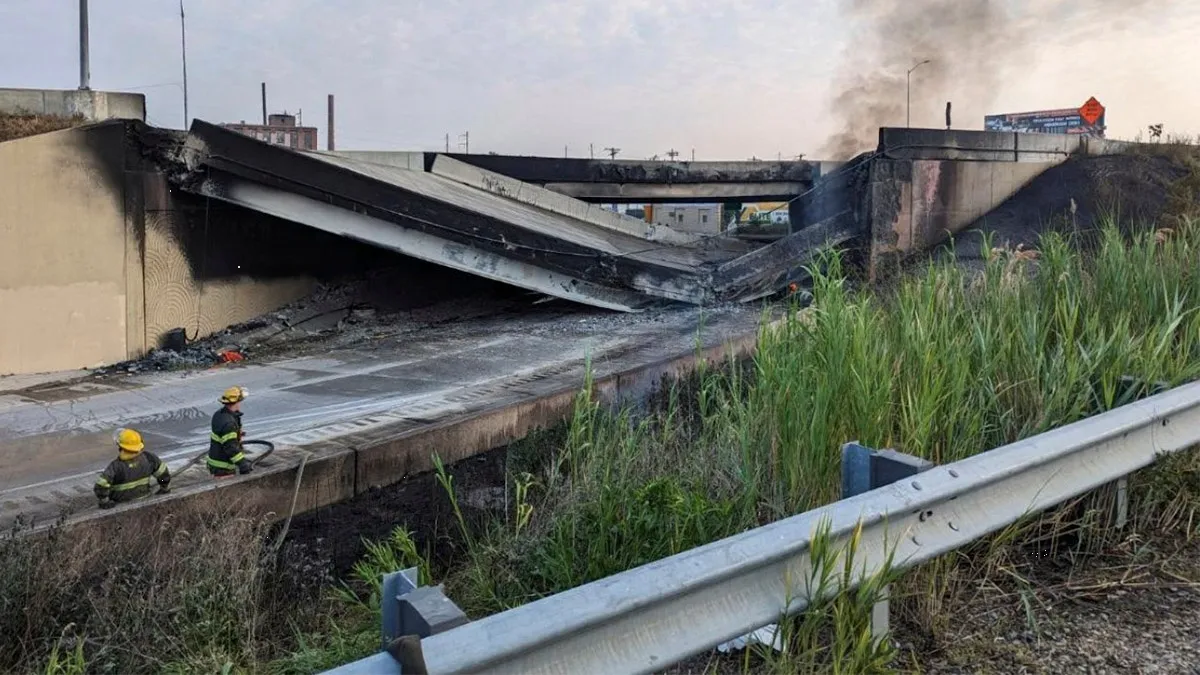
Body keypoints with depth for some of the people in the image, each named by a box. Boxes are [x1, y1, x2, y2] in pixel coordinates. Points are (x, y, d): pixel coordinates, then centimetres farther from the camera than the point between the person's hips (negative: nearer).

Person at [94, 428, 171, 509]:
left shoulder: (115, 466, -27)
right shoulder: (148, 458, -15)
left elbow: (101, 486, -33)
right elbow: (163, 472, -5)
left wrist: (104, 501, -17)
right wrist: (165, 489, 11)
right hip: (144, 498, 4)